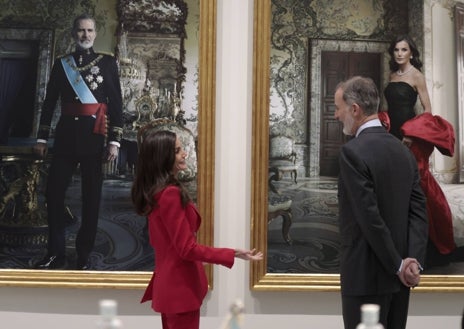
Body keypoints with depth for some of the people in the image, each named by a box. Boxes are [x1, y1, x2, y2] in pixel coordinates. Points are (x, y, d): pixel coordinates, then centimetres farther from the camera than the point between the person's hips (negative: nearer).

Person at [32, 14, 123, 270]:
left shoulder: (107, 63, 4)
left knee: (91, 197, 2)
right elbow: (49, 102, 11)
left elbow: (116, 104, 0)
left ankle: (84, 256, 11)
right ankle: (56, 253, 10)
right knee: (54, 192, -1)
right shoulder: (61, 64, 10)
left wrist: (114, 141, -7)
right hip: (66, 134, 2)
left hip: (93, 135, -2)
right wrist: (41, 138, 7)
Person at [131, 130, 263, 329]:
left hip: (168, 284, 10)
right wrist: (233, 254, -22)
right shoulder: (170, 194, -21)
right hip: (181, 287, -10)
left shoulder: (154, 192, 9)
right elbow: (187, 249, -21)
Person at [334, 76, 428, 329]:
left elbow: (370, 218, -19)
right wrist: (413, 260, -5)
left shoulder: (352, 152, -15)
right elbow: (418, 210, 3)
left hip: (366, 275, -8)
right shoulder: (403, 151, 9)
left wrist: (398, 265, -12)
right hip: (398, 278, 8)